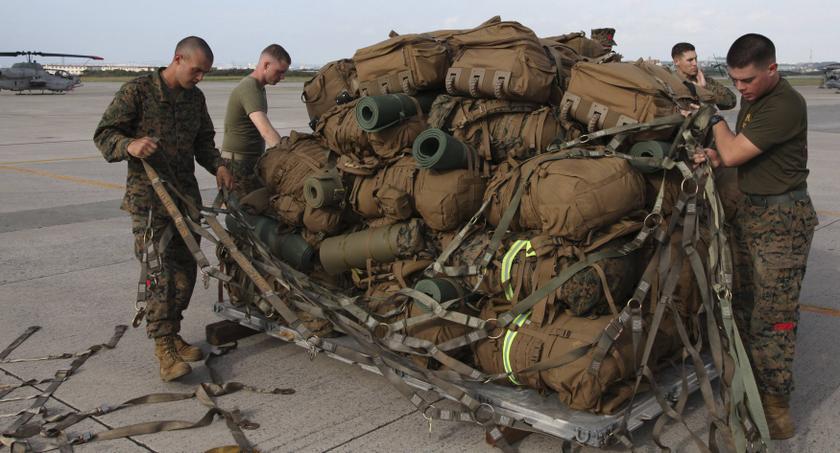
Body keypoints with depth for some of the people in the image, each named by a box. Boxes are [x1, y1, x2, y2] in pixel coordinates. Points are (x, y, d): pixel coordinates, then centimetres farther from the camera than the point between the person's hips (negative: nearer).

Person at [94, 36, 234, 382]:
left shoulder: (195, 97, 12)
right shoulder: (137, 91, -7)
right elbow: (104, 134, -8)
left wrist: (217, 165, 1)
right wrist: (129, 145, -30)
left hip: (186, 192, 7)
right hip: (148, 194, -6)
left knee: (185, 266, 8)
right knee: (159, 268, -12)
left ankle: (171, 334, 21)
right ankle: (163, 346, -10)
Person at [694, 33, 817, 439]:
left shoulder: (785, 105, -20)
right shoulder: (751, 100, 10)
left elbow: (734, 153, -22)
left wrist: (715, 120, -5)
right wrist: (715, 156, -6)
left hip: (782, 219, -9)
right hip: (748, 211, 9)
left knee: (772, 318, -5)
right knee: (743, 306, 12)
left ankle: (776, 404, 6)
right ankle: (750, 383, 24)